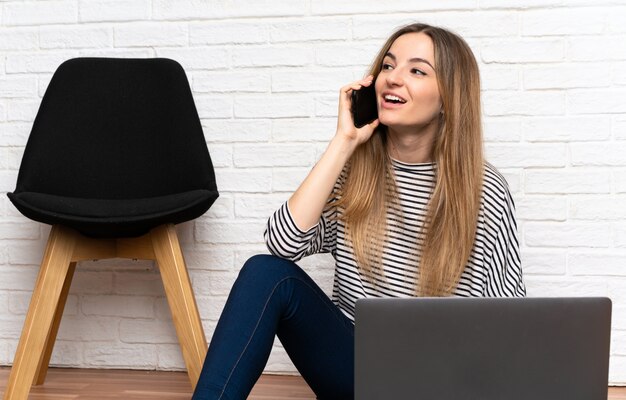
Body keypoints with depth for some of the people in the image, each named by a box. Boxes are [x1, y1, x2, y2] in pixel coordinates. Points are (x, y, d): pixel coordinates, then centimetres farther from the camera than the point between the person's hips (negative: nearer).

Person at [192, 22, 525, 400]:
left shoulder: (484, 192, -8)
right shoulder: (354, 169, -2)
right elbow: (285, 244, -18)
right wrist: (345, 141, -16)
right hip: (349, 361, 3)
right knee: (267, 274, -23)